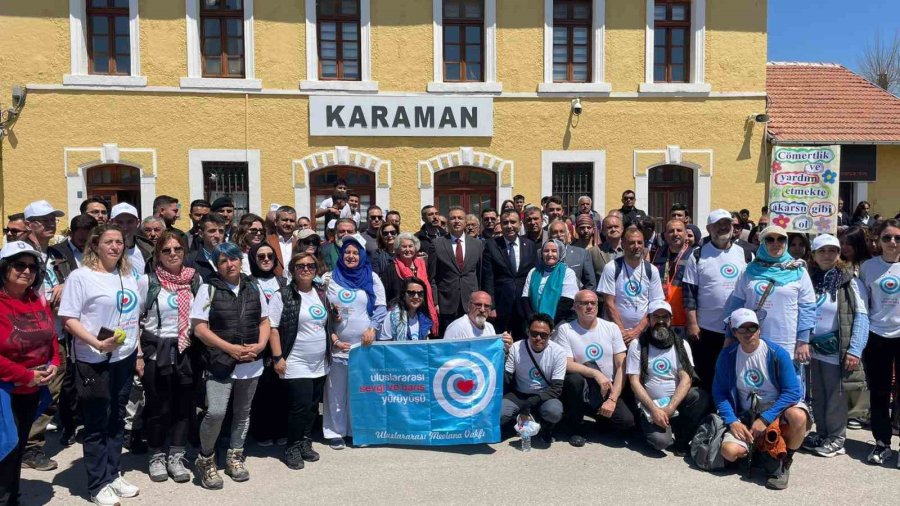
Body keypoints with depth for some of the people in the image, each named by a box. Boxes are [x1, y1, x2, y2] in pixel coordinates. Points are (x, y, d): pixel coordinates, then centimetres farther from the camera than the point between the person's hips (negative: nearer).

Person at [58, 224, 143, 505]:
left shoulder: (128, 276, 11)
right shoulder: (81, 276, -9)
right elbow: (68, 319, -13)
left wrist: (138, 352, 13)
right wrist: (97, 343, -24)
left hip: (125, 358, 6)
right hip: (93, 361, -6)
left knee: (117, 419, 13)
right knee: (97, 423, 4)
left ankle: (113, 474, 26)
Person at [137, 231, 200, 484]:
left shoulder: (196, 279, 3)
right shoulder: (147, 281, -5)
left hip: (187, 351, 3)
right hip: (156, 350, -3)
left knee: (184, 404, 8)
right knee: (158, 406, 6)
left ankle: (176, 456, 23)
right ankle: (156, 455, 25)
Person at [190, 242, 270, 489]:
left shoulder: (254, 287, 7)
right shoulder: (209, 289, -4)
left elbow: (264, 321, 12)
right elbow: (199, 328, -8)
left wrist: (260, 345, -7)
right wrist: (230, 348, -16)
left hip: (251, 363, 4)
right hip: (220, 363, -4)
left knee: (242, 412, 14)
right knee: (216, 412, -16)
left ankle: (235, 456, 33)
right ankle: (205, 460, 8)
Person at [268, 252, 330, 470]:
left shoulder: (321, 293, 9)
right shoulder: (283, 296, -8)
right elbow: (272, 328, -10)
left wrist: (334, 342, 13)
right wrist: (277, 357, -15)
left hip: (320, 363, 6)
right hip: (296, 364, -6)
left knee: (313, 406, 12)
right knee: (300, 406, -9)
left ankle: (305, 443, 28)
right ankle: (292, 448, 10)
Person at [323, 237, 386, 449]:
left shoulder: (371, 277, 7)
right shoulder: (331, 278, 7)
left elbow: (381, 307, 3)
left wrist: (372, 328, -11)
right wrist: (333, 338, -3)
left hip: (364, 343, 0)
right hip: (338, 344, 0)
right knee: (336, 390, 3)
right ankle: (335, 432, 14)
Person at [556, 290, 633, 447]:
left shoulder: (611, 328, 3)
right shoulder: (564, 329, -4)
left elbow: (622, 366, -2)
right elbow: (566, 365, -13)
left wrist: (612, 399, -11)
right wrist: (596, 374, -25)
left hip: (608, 391, 2)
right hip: (581, 393, -1)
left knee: (627, 421, -24)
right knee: (574, 378, -35)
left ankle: (601, 416, 14)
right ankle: (576, 427, -8)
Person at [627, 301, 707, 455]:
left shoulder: (681, 344, 5)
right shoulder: (637, 345, -1)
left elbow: (686, 379, -5)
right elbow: (635, 382, -6)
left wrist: (669, 409, -18)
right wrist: (654, 410, -18)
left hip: (677, 402, 3)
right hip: (650, 405, -3)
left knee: (701, 397, -28)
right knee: (661, 440, -29)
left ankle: (682, 441, -7)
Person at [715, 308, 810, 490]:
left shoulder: (777, 353, -13)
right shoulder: (727, 356, -6)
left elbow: (792, 392, -15)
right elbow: (720, 393, -2)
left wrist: (765, 420, -21)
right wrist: (732, 421, -16)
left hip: (777, 407, -1)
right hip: (746, 415, 1)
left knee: (798, 417, -36)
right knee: (730, 451, -24)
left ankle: (784, 462, -7)